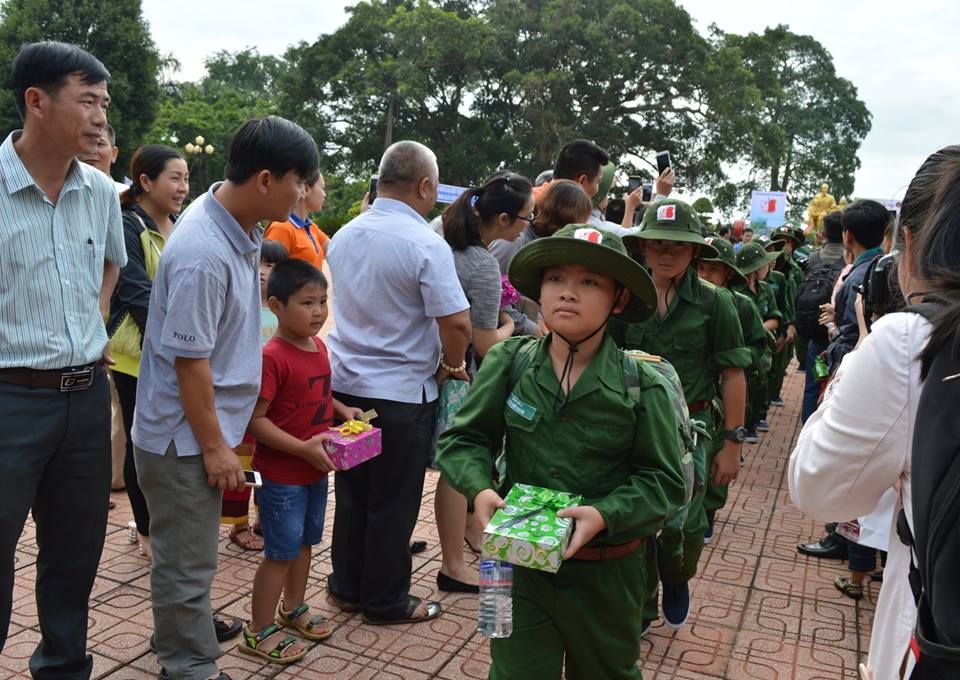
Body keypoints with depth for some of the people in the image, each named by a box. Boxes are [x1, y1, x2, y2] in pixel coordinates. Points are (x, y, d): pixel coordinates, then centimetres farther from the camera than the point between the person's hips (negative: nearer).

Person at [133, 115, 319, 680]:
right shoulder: (204, 256, -29)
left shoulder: (239, 225, 2)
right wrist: (215, 446, -17)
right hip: (185, 437, -10)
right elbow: (190, 360, -25)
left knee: (192, 550, 28)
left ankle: (186, 627, 48)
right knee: (187, 561, 7)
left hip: (203, 427, 10)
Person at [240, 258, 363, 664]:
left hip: (316, 469, 8)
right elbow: (255, 421, -24)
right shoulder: (273, 357, -23)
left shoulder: (318, 347, 4)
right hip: (282, 474, -8)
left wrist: (342, 410, 4)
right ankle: (258, 632, 21)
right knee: (281, 551, 3)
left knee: (305, 541, 22)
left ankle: (293, 608, 42)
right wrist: (304, 448, -26)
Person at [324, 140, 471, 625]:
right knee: (393, 503, 8)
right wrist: (450, 366, -3)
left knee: (352, 492, 19)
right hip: (402, 392, -6)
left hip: (346, 384, 7)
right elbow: (457, 324, -21)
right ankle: (386, 601, 23)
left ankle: (346, 586, 33)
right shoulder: (426, 244, -17)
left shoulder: (343, 236, 5)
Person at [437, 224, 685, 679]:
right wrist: (479, 489, -20)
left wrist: (605, 514, -24)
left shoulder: (642, 387, -13)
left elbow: (665, 482, -9)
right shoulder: (508, 362, -9)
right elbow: (465, 438, -1)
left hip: (606, 574, 0)